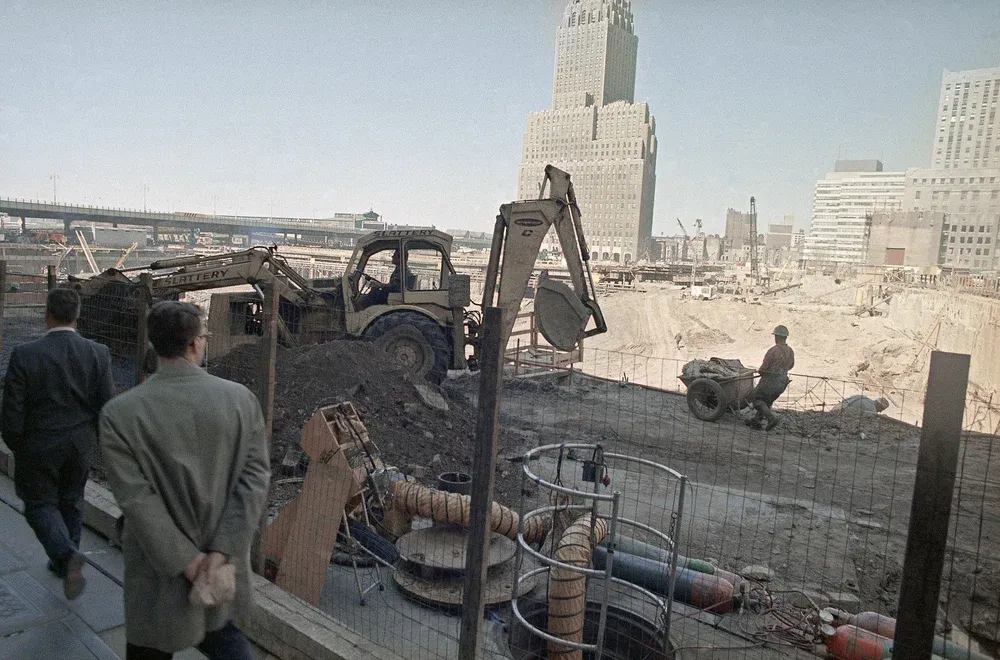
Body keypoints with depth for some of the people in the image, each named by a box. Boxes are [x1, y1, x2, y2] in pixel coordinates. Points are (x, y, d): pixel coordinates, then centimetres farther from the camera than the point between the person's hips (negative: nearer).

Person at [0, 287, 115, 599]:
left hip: (39, 448, -3)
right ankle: (64, 561, 35)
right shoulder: (98, 353, -11)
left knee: (40, 504, 13)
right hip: (80, 445, 3)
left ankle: (66, 555, -9)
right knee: (71, 502, 20)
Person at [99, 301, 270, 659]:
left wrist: (185, 560, -12)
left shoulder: (119, 413, -15)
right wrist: (223, 550, -13)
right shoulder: (241, 398, -10)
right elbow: (255, 476, -13)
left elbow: (137, 498, -17)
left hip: (162, 575, -2)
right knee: (217, 627, 29)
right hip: (225, 561, 3)